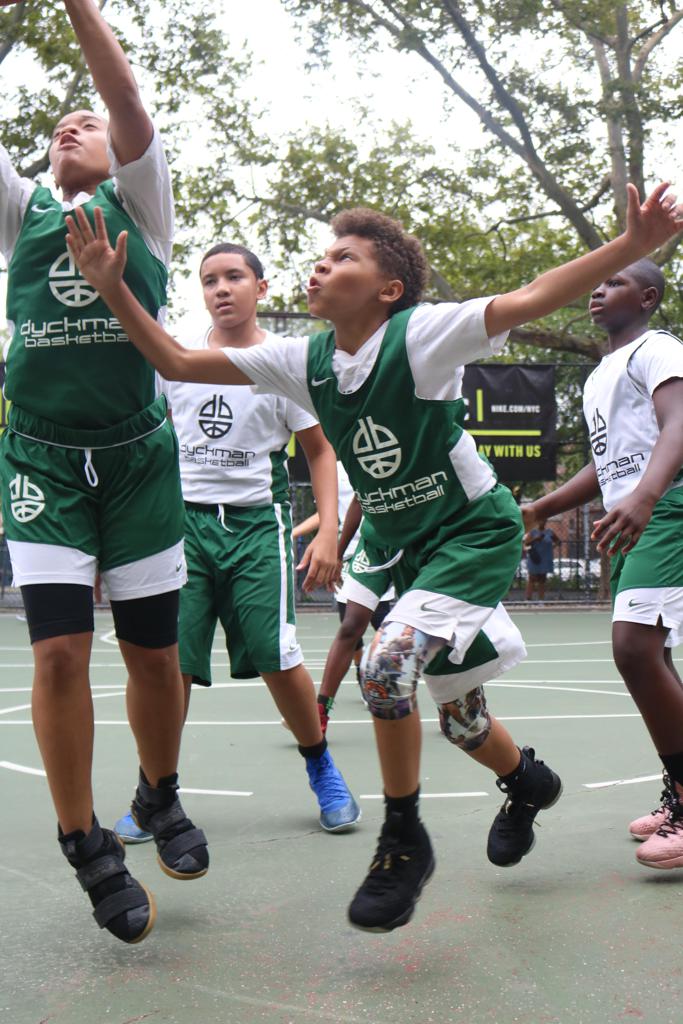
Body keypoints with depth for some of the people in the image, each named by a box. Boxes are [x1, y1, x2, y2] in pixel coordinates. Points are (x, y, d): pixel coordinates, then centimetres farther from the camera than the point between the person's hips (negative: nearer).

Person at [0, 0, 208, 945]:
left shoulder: (140, 207, 12)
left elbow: (129, 101, -3)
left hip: (136, 451, -1)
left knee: (154, 650, 4)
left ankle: (160, 795, 29)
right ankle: (86, 845, 8)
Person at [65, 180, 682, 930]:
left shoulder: (420, 335, -20)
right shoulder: (305, 362, -4)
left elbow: (531, 300, -32)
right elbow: (176, 363, -4)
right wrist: (114, 289, -14)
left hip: (474, 531, -6)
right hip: (400, 544, 6)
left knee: (388, 663, -26)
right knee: (455, 711, 15)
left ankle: (403, 843, -5)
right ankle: (526, 782, 48)